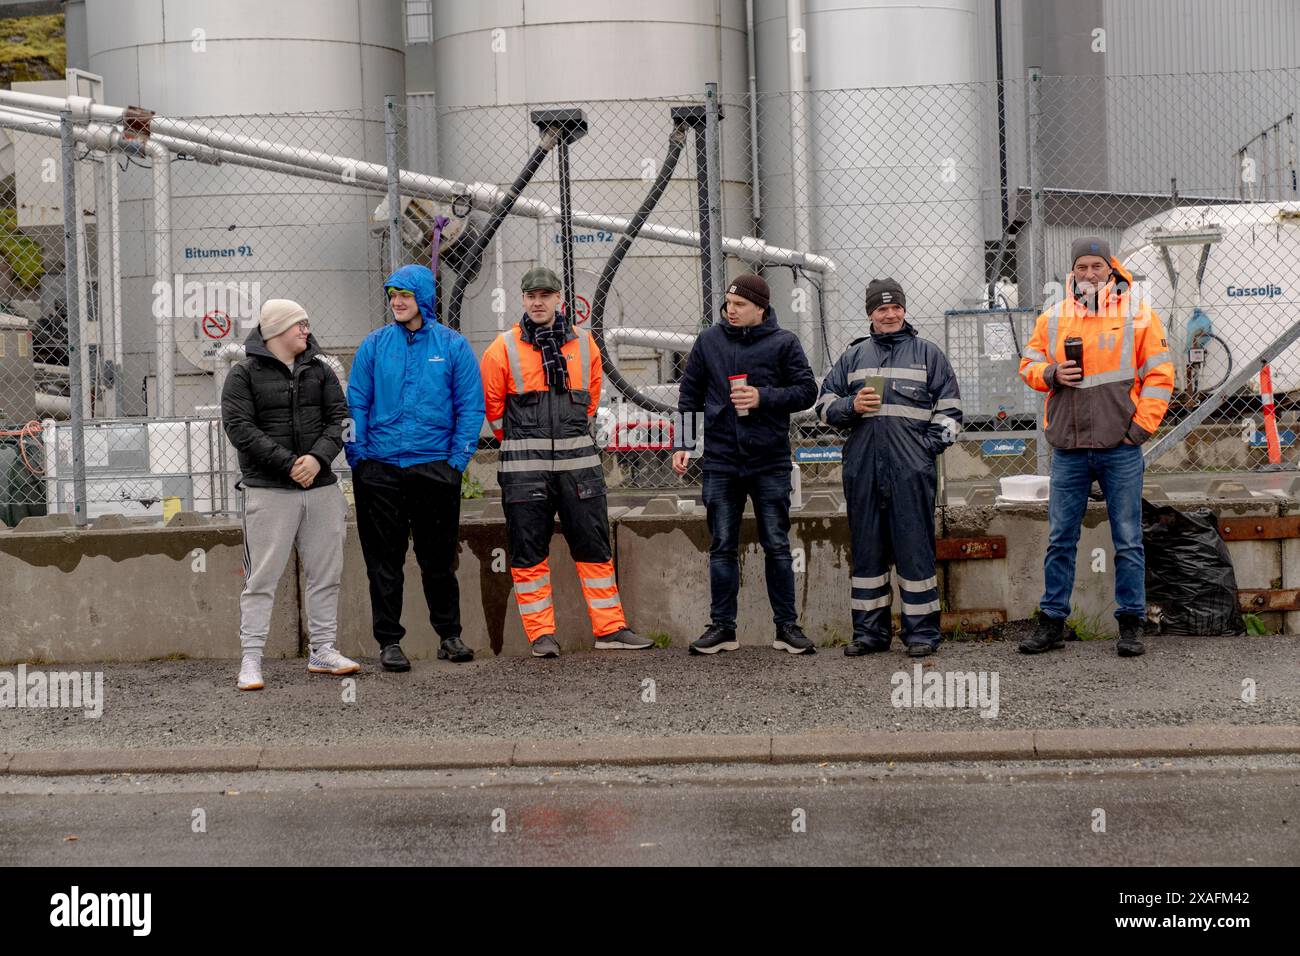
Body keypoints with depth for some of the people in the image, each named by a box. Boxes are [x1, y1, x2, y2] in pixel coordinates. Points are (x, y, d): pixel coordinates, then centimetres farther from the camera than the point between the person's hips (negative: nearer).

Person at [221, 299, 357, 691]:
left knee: (325, 573, 9)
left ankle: (322, 651, 20)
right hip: (269, 492, -5)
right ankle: (251, 660, -1)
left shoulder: (319, 370, 13)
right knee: (262, 578, -5)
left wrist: (318, 457, -13)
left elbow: (339, 417, 5)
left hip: (321, 487, 5)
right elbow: (240, 427, -11)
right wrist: (288, 464, -18)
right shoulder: (244, 375, -1)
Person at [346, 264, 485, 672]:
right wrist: (358, 457, -3)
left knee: (439, 557, 7)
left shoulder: (452, 346, 1)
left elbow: (471, 407, 2)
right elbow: (356, 404, 5)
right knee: (384, 560, 4)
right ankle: (389, 641, 11)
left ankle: (449, 635, 20)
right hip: (380, 469, 1)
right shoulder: (375, 345, 4)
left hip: (435, 467, -1)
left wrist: (457, 460, -6)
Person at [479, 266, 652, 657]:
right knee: (528, 551, 1)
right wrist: (518, 440, 10)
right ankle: (541, 634, 8)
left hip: (578, 461, 2)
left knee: (594, 545, 5)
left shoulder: (583, 343, 7)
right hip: (524, 467, -2)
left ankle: (609, 627, 12)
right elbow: (492, 403, 5)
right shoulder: (504, 348, -2)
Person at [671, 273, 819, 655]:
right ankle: (722, 626, 11)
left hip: (770, 462, -2)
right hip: (720, 461, 2)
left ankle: (787, 626, 10)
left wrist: (763, 397, -14)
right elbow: (689, 393, 12)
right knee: (722, 547, 5)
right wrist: (683, 444, 5)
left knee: (777, 546, 4)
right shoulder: (710, 340, 7)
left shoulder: (783, 342, 0)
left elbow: (807, 390, -1)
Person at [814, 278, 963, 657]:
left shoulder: (927, 353, 11)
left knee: (914, 550, -5)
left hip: (911, 469, -3)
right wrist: (852, 406, -2)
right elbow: (826, 404, 19)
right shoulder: (854, 356, 17)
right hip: (862, 467, 3)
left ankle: (922, 631, -1)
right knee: (866, 550, 6)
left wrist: (930, 446, -3)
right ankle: (869, 630, 12)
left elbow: (949, 409, 9)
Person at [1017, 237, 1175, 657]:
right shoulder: (1053, 318, 9)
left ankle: (1131, 623, 9)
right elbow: (1028, 365, 16)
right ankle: (1052, 622, 15)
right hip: (1068, 449, 3)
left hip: (1120, 448, -3)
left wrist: (1141, 426, -8)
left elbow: (1160, 374, 0)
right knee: (1060, 539, 7)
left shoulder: (1138, 315, 1)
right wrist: (1051, 374, -6)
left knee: (1128, 540, 2)